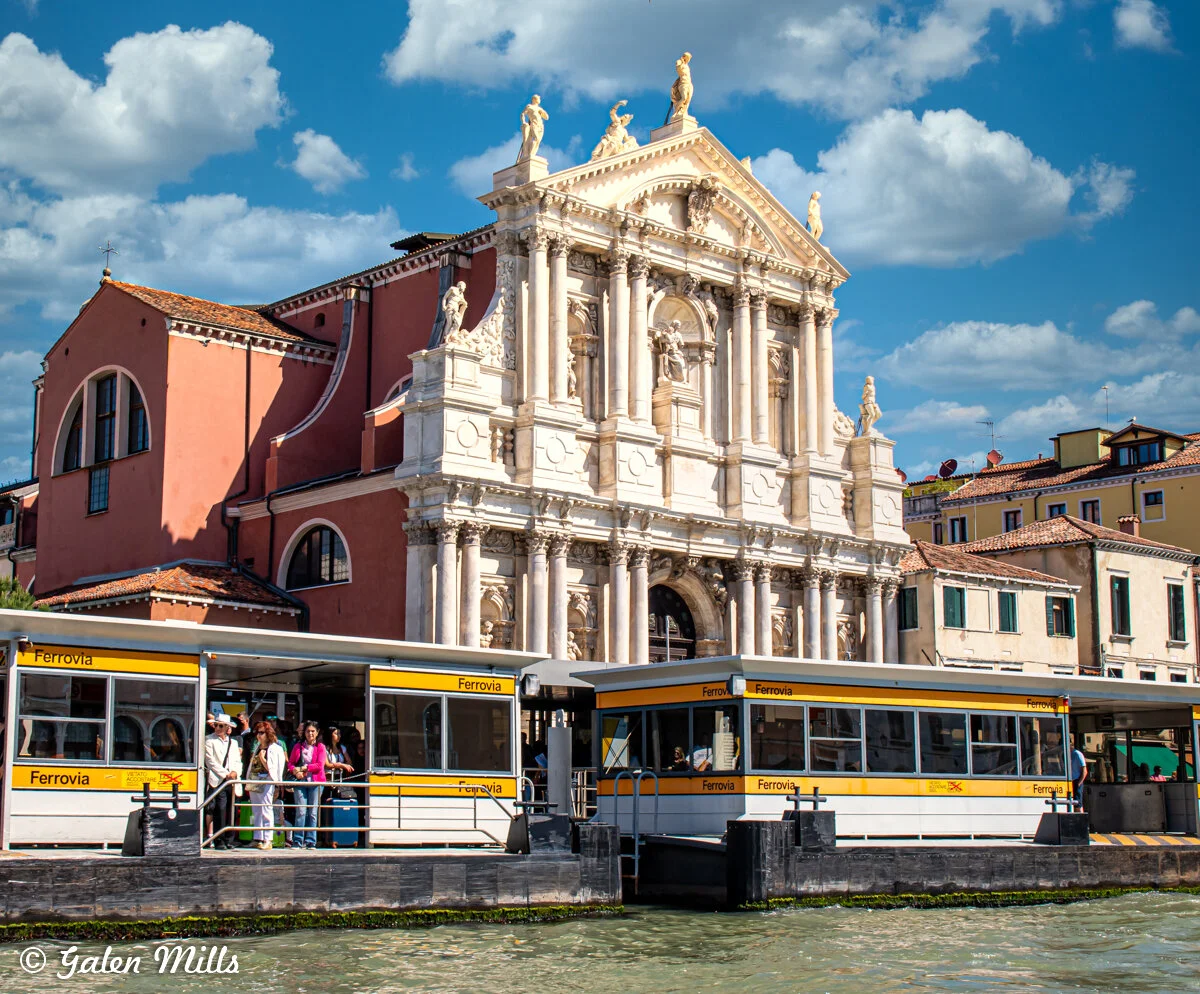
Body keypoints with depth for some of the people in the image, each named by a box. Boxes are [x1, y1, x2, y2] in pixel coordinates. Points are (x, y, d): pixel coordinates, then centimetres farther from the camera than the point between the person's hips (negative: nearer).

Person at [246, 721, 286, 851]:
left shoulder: (274, 748, -4)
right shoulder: (258, 748, 19)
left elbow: (272, 769, -7)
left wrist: (262, 759, -15)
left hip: (266, 783, -8)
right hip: (254, 782, 8)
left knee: (266, 811, -9)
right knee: (257, 812, 9)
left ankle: (267, 840, -9)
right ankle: (258, 839, 12)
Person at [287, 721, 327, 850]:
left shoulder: (320, 747, 6)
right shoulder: (298, 746, 12)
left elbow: (320, 765, -4)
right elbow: (290, 763, 10)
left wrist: (303, 768, -8)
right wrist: (296, 771, -10)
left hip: (315, 782, -1)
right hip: (300, 781, 1)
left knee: (312, 813, -1)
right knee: (301, 812, -6)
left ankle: (310, 842, 4)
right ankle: (297, 841, -3)